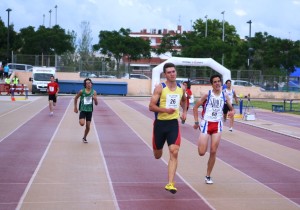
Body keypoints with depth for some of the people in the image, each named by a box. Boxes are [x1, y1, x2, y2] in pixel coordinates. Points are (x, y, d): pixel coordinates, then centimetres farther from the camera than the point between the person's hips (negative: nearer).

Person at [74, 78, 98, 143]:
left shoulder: (94, 92, -4)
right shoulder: (82, 91, -9)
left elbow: (96, 104, -2)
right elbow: (76, 98, 7)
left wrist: (95, 99, -23)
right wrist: (75, 107, 4)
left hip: (89, 110, 2)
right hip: (83, 110, -2)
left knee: (88, 127, 6)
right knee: (82, 123, -23)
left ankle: (84, 138, 31)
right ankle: (80, 120, 14)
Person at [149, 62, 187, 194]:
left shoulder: (181, 88, 4)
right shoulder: (160, 88, -10)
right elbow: (151, 106, -14)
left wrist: (184, 112, 15)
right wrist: (165, 110, -26)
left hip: (173, 124, 2)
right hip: (160, 123, -2)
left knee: (174, 153, -14)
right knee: (157, 155, 13)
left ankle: (170, 184, -13)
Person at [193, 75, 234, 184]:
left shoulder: (225, 96, 4)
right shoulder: (207, 95, -6)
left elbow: (231, 108, 14)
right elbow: (195, 107, -2)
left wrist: (231, 111, -10)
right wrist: (196, 122, -7)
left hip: (217, 125, 3)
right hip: (206, 123, -3)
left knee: (213, 152, 0)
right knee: (202, 152, -7)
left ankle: (208, 176, 13)